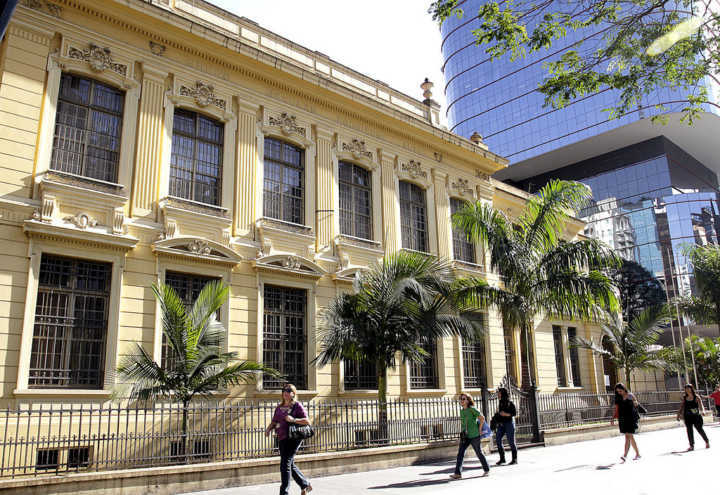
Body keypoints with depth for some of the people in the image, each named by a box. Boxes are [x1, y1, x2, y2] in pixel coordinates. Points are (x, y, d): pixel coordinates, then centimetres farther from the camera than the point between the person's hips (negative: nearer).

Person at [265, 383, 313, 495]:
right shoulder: (279, 407, 15)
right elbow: (274, 422, 16)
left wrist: (293, 420, -20)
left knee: (285, 464, -11)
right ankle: (305, 485, 32)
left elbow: (307, 421, -8)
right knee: (291, 465, 14)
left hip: (293, 438, -7)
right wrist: (268, 429, -4)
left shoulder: (297, 405, -4)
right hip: (282, 439, 7)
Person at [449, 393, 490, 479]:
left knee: (479, 453, 8)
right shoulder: (461, 411, 10)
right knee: (460, 453, -7)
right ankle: (458, 473, -9)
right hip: (465, 436, 6)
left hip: (474, 436, -6)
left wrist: (479, 430, -5)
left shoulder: (472, 409, -10)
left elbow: (482, 418, -8)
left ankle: (486, 470, 28)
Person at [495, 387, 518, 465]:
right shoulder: (500, 403, 12)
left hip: (509, 423, -6)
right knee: (498, 439, -4)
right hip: (501, 424, 6)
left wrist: (506, 414, -21)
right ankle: (502, 458, 4)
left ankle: (514, 459, 10)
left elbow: (514, 412, -9)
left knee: (511, 441, -1)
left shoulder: (510, 403, -8)